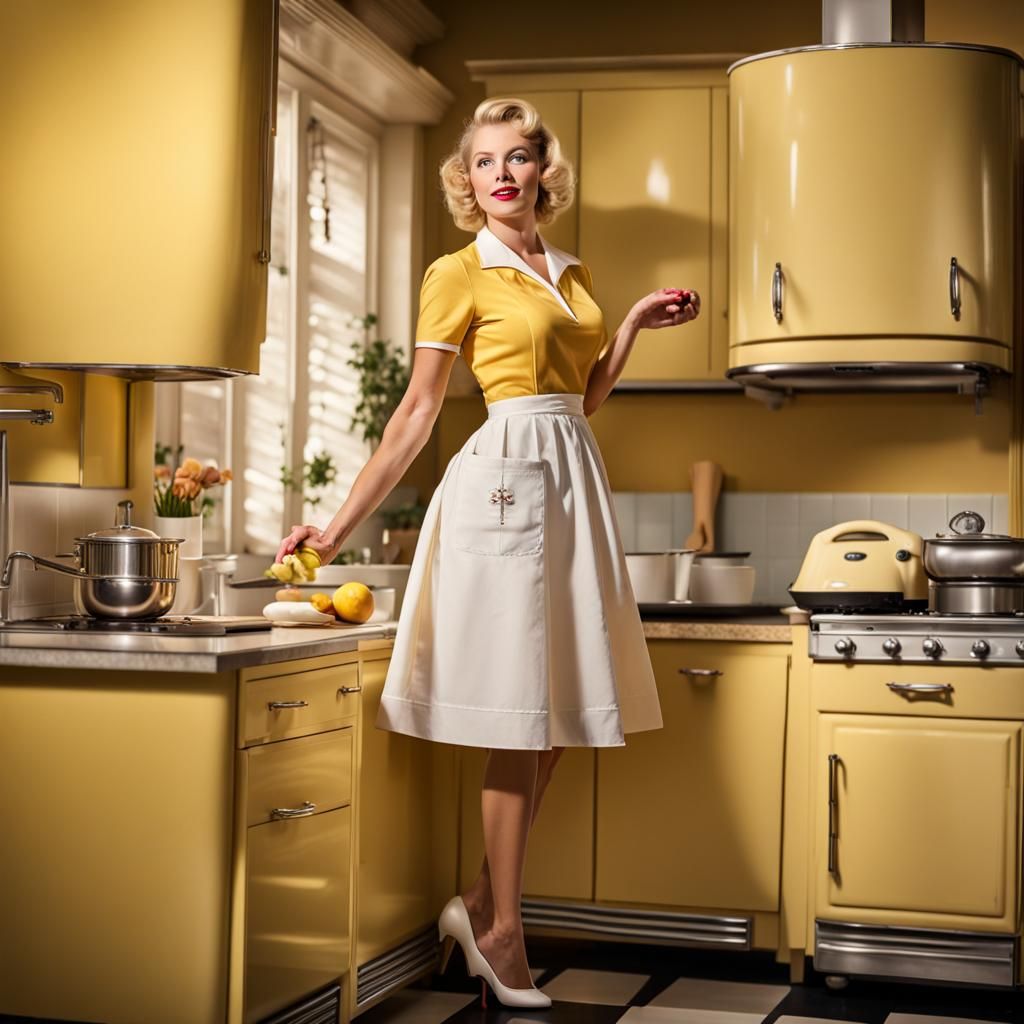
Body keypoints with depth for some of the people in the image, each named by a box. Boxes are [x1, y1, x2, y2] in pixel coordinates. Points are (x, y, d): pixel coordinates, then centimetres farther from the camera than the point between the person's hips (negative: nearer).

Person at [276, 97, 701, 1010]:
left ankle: (482, 902, 17)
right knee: (519, 711, -4)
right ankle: (502, 927, 7)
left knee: (559, 709, 6)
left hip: (575, 483, 7)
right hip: (509, 478, -7)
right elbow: (417, 413, -1)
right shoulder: (459, 274, 0)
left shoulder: (573, 276, 18)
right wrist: (341, 525, -4)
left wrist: (633, 327, 13)